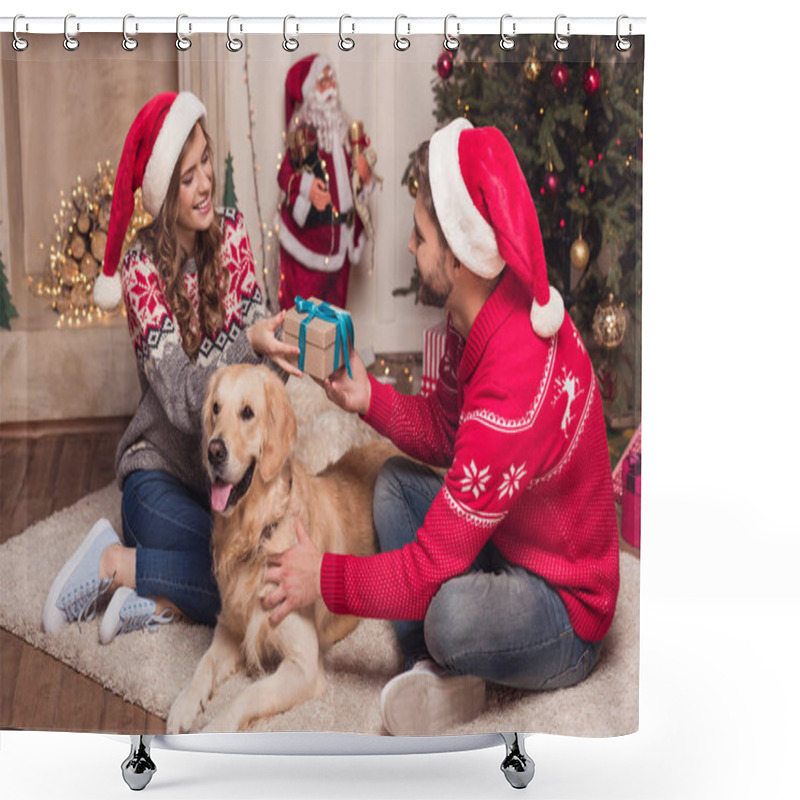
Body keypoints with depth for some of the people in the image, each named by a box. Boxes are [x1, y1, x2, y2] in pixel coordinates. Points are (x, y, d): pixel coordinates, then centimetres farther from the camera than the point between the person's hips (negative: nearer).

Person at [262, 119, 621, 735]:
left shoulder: (515, 389, -35)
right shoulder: (481, 316, -7)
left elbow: (429, 568, -29)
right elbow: (446, 432, 11)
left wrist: (323, 578, -15)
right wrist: (370, 397, -5)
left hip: (571, 619, -10)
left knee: (452, 612, -38)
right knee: (397, 478, 10)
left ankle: (448, 668, 0)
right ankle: (436, 669, -2)